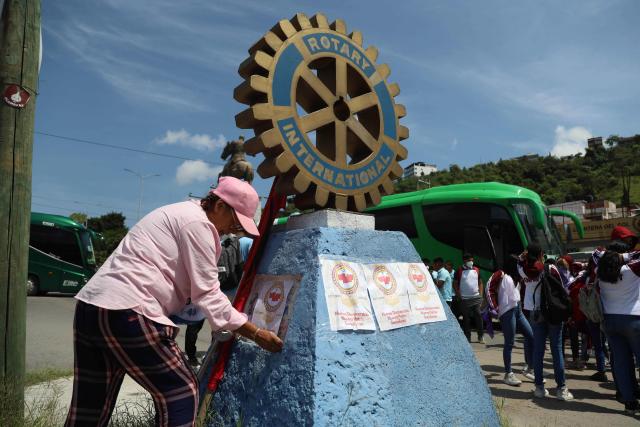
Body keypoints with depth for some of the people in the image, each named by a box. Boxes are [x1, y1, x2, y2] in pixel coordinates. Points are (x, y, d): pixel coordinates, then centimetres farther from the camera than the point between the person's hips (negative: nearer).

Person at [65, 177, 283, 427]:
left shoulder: (181, 214, 23)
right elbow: (207, 294, -10)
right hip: (126, 313, -10)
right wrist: (255, 334, -5)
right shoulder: (197, 222, -8)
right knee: (180, 393, -1)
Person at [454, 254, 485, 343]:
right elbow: (455, 284, -1)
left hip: (476, 298, 3)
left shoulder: (476, 270, 9)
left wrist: (481, 295, 5)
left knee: (478, 316, 0)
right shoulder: (460, 271, -3)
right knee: (466, 319, 4)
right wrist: (459, 296, -7)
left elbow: (480, 283, 15)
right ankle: (467, 337, 13)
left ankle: (481, 336, 10)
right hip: (465, 299, -2)